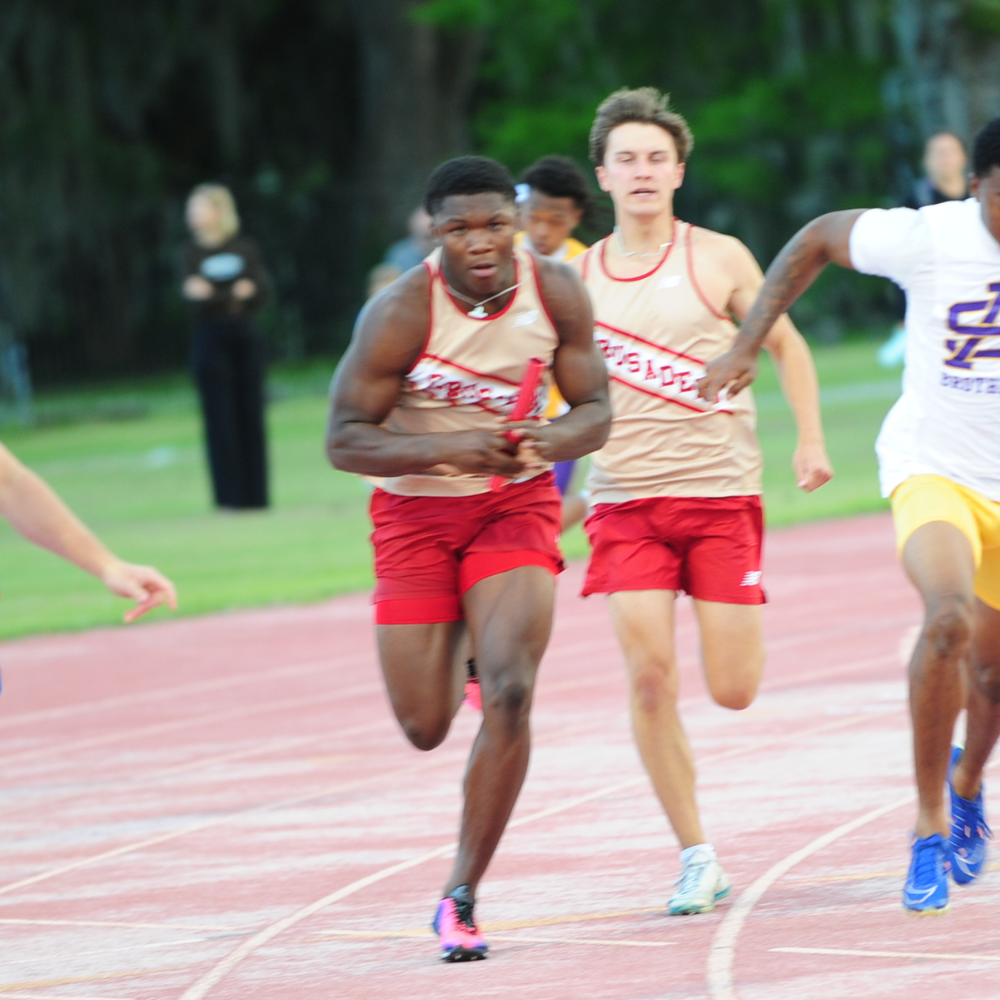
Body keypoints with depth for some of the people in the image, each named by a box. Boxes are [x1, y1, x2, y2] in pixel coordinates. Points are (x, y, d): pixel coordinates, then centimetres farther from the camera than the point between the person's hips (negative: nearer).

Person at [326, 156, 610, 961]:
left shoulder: (557, 293, -11)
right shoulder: (399, 313, -21)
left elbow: (596, 410, -1)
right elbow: (345, 440, -17)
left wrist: (556, 438, -25)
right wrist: (446, 449, -32)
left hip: (516, 504, 1)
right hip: (417, 512, -1)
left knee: (510, 693, -20)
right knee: (425, 728, 4)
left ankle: (461, 897, -9)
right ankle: (456, 646, 44)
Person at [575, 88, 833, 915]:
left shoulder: (717, 258, 0)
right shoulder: (576, 279, 6)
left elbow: (786, 345, 9)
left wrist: (811, 439, -2)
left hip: (721, 490, -1)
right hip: (625, 500, 1)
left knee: (735, 692, -2)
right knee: (651, 678, -13)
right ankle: (697, 858, -3)